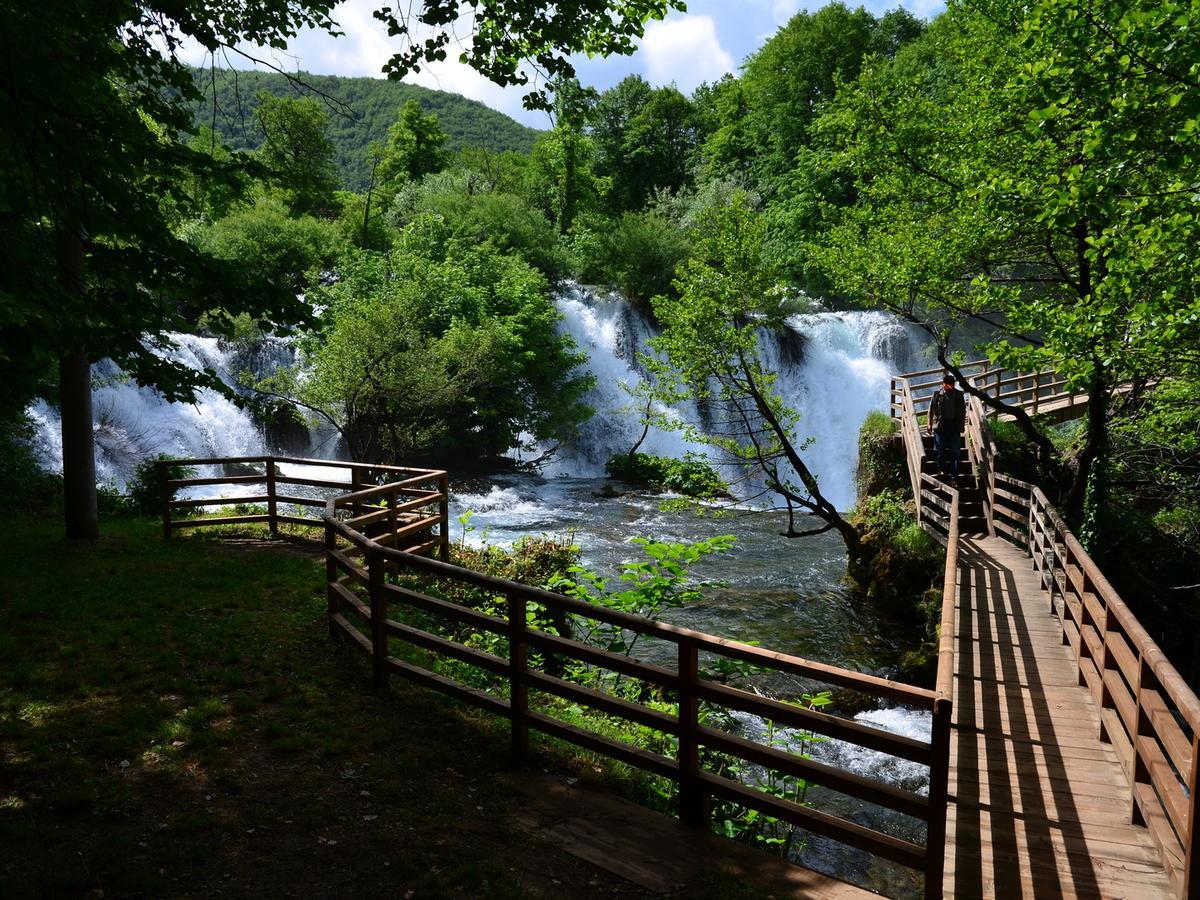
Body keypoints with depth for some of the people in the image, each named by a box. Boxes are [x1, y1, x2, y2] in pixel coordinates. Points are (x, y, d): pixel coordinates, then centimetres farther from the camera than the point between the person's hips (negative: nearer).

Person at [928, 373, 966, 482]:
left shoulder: (959, 396, 6)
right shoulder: (937, 395, 2)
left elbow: (963, 412, 11)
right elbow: (931, 411, 4)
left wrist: (961, 426, 5)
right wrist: (930, 426, 1)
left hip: (954, 425, 1)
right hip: (940, 425, -1)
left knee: (955, 451, -3)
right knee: (940, 450, 3)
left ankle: (954, 476, 1)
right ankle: (942, 469, 22)